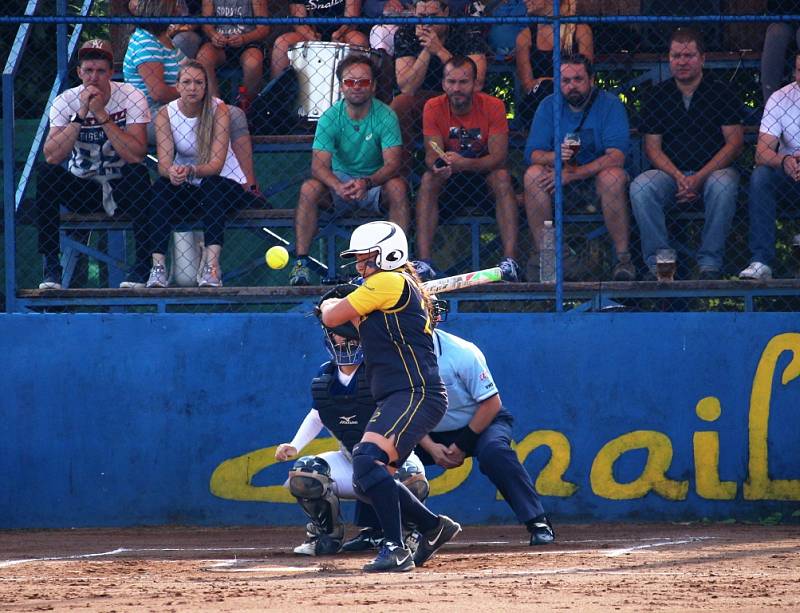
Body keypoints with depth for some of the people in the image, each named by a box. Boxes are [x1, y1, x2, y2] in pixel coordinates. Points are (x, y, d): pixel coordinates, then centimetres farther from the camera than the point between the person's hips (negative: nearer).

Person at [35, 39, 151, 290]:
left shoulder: (130, 97, -13)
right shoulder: (66, 101, -8)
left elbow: (136, 156, -26)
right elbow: (52, 157, -22)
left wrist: (102, 115, -28)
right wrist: (81, 114, -27)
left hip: (121, 188, -2)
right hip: (81, 188, 2)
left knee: (138, 173, -32)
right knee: (45, 173, -25)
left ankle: (144, 263, -25)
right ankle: (50, 266, -21)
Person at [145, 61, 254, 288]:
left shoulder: (219, 110, -14)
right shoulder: (166, 114, -6)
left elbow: (216, 164, -23)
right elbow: (164, 163, -17)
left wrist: (192, 171, -44)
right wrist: (171, 172, -42)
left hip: (227, 186, -2)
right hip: (188, 190, 2)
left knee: (211, 185, -35)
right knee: (161, 186, -28)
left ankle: (212, 265, -45)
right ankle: (158, 265, -36)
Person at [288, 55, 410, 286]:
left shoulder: (385, 116, -12)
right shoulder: (330, 117, -9)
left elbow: (392, 163, -22)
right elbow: (319, 165, -18)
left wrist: (366, 183, -42)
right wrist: (338, 186, -41)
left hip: (376, 183, -1)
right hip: (340, 179, 1)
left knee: (397, 186, -33)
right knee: (309, 189, -28)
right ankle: (301, 261, -25)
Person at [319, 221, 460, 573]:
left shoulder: (390, 282, -8)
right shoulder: (404, 288, 22)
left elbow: (331, 318, -4)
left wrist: (329, 305, 19)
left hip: (417, 395, -11)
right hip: (395, 399, 11)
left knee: (368, 461, -28)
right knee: (367, 483, 14)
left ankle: (396, 549, -33)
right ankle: (434, 527, 29)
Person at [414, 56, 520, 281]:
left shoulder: (493, 106, -14)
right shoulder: (433, 108, -10)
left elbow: (499, 158, -22)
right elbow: (432, 155, -17)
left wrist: (463, 164, -40)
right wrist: (438, 165, -43)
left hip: (484, 175, -1)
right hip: (450, 182, 1)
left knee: (502, 176, -32)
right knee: (429, 179, -28)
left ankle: (510, 259, -38)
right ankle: (423, 261, -35)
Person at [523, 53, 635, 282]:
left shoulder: (610, 104, -10)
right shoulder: (548, 106, 0)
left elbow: (616, 158, -22)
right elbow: (532, 153, -8)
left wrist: (572, 174, -30)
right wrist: (555, 157, -32)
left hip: (596, 175, -2)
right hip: (562, 176, 3)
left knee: (613, 176, -35)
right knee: (533, 174, -26)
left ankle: (623, 257, -28)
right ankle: (542, 253, -22)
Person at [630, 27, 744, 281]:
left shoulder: (722, 93, 3)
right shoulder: (656, 96, 9)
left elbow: (735, 142, -3)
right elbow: (652, 146, 5)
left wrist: (699, 178, -15)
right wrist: (678, 177, -15)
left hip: (713, 170, -2)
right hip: (671, 172, 2)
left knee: (723, 185, -37)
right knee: (640, 187, -29)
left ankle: (710, 262, -27)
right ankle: (657, 262, -24)